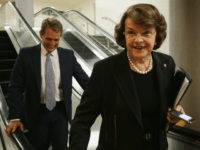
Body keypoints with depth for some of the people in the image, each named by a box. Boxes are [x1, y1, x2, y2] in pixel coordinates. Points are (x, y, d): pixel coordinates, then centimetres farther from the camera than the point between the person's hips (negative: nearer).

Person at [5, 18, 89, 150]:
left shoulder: (68, 55, 0)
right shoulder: (26, 54, -4)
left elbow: (85, 81, 4)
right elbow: (15, 87, -4)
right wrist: (15, 118, -9)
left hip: (60, 111, 1)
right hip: (37, 112, 0)